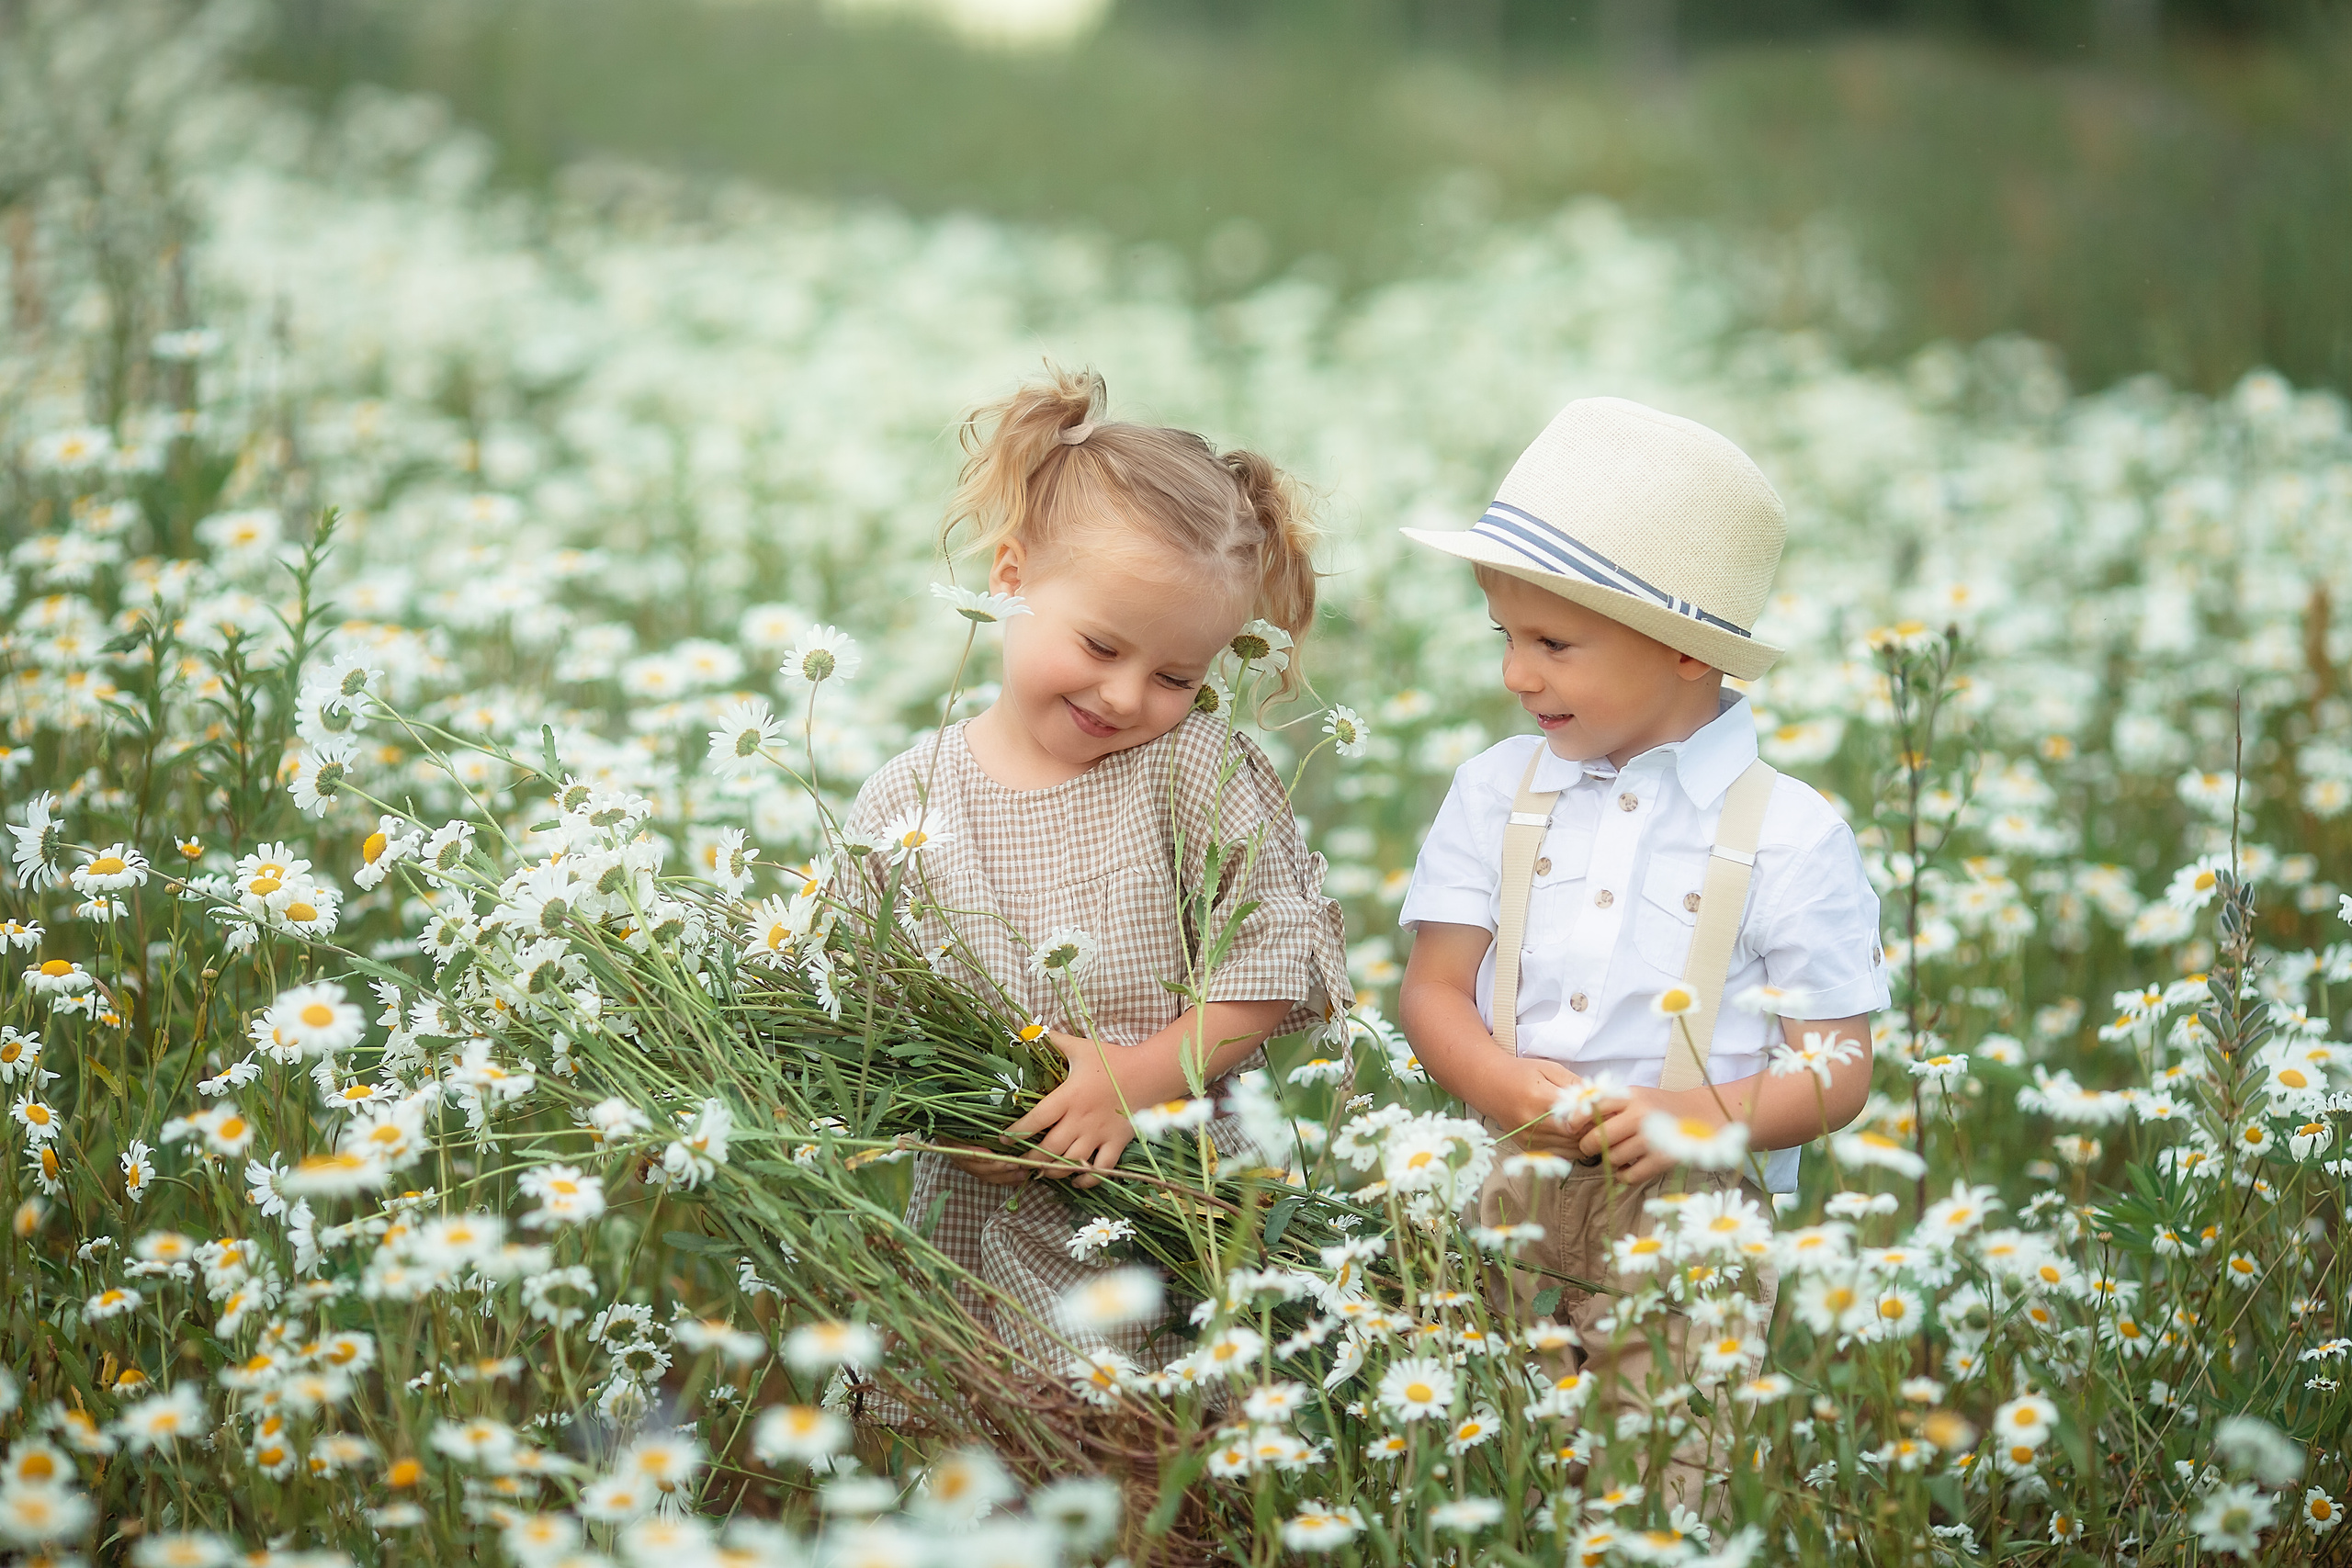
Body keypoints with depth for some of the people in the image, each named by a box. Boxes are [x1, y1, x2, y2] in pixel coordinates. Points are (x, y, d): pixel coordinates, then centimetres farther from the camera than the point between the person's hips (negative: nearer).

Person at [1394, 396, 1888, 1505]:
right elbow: (1433, 988, 4)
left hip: (1691, 1215, -3)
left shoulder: (1789, 835, -5)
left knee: (1660, 1496, -4)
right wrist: (1500, 1082, -16)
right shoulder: (1499, 792, 5)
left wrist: (1699, 1117, -21)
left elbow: (1840, 1070, -4)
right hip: (1507, 1203, 3)